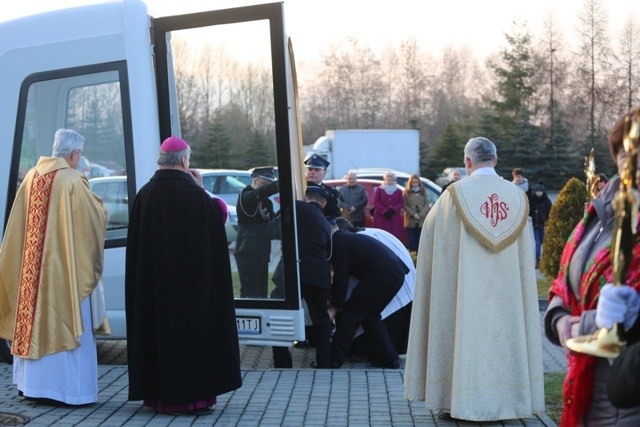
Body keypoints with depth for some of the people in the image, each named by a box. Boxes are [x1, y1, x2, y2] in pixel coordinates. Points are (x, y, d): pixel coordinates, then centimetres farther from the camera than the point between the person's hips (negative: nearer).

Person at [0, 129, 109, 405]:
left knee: (35, 319, 14)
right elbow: (97, 217, -6)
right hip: (65, 268, -6)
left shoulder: (31, 177, 6)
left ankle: (31, 383, 24)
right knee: (65, 322, 0)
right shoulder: (73, 181, -13)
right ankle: (69, 388, 3)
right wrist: (96, 203, 13)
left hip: (32, 268, 6)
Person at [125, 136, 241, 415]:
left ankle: (158, 393, 19)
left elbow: (136, 243, 5)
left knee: (159, 326, 13)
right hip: (191, 278, -4)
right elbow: (216, 219, -1)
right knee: (191, 326, 4)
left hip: (153, 281, 5)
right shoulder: (193, 193, -14)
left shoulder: (145, 193, -1)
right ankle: (191, 395, 8)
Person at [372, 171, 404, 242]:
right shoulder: (379, 190, 6)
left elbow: (401, 203, 4)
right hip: (381, 217, -2)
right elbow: (376, 202, -3)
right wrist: (385, 211, -13)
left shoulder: (398, 191, 12)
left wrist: (393, 210, -14)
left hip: (395, 218, 2)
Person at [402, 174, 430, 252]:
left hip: (422, 220, 1)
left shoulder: (423, 192, 11)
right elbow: (404, 206, -3)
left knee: (420, 240, 0)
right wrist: (413, 214, -13)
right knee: (412, 239, -2)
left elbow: (427, 205, 3)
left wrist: (421, 215, -10)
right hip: (410, 220, -1)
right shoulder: (406, 192, 6)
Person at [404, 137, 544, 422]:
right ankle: (502, 398, 17)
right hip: (505, 288, 3)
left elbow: (431, 230, 4)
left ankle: (459, 402, 10)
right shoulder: (516, 195, 2)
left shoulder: (456, 193, -9)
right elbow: (524, 250, 10)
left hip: (467, 285, -3)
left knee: (465, 331, 5)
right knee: (502, 332, 11)